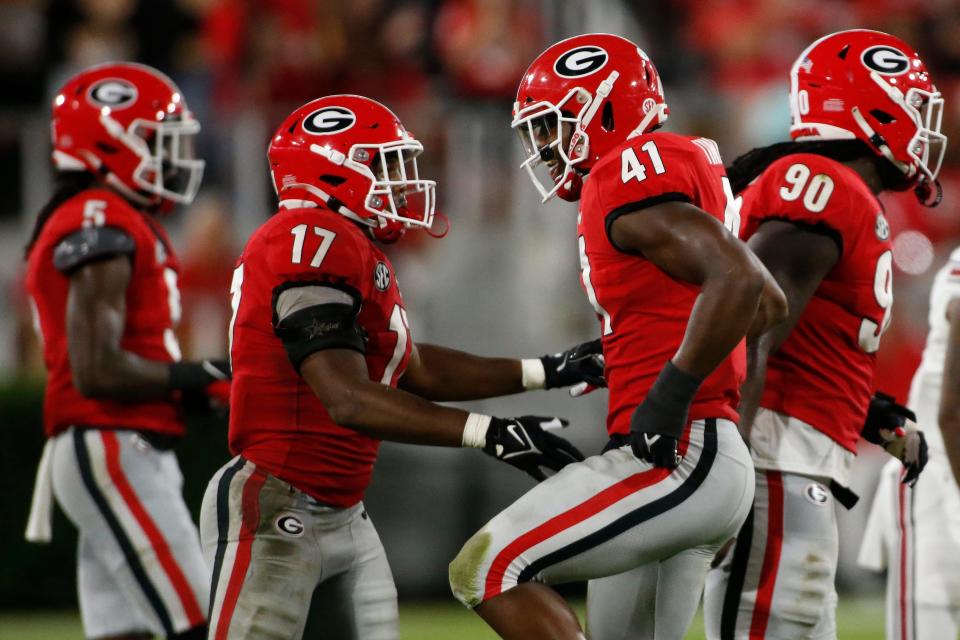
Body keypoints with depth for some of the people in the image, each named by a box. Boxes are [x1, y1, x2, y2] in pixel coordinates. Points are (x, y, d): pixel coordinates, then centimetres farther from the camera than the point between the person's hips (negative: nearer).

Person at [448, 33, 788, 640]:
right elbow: (769, 303, 27)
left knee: (488, 571, -11)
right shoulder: (687, 169, 20)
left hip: (681, 457, -10)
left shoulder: (629, 175, -11)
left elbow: (738, 279, -24)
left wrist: (671, 393, -20)